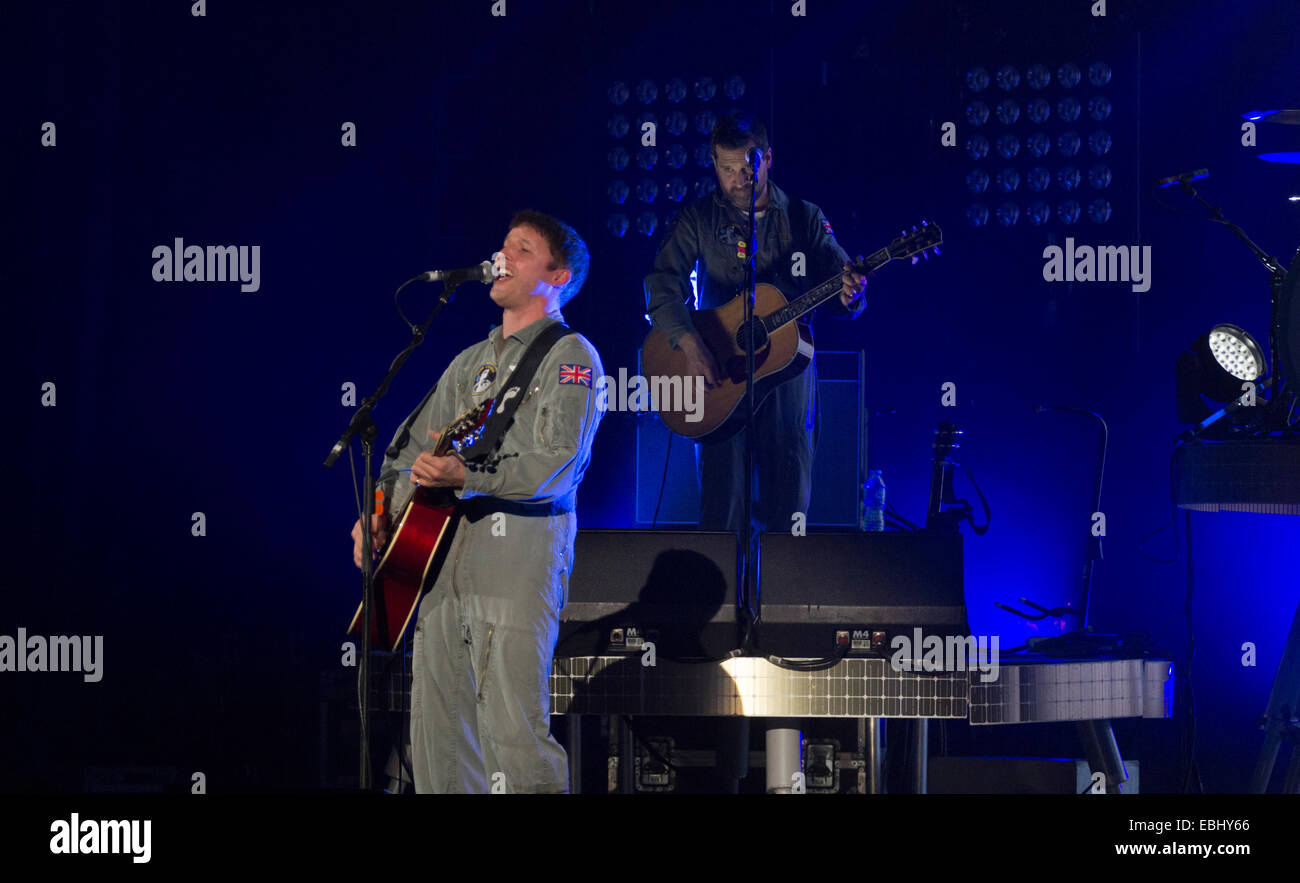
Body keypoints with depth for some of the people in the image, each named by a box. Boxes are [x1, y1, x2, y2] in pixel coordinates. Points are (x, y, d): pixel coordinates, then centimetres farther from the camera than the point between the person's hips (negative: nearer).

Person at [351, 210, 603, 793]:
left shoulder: (571, 357, 1)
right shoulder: (470, 363, 25)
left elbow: (560, 465, -13)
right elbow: (413, 446, 27)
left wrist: (465, 476, -24)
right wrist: (380, 514, 9)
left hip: (519, 563, -7)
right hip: (439, 556, 8)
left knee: (513, 733, -17)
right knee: (436, 733, 4)